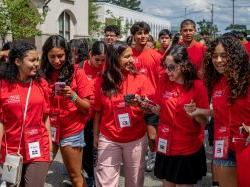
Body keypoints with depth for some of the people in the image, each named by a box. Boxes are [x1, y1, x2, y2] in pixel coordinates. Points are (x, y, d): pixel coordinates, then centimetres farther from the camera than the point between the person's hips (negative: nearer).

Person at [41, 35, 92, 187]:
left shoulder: (77, 73, -7)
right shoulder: (43, 74, 1)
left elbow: (87, 107, -7)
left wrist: (73, 96, -24)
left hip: (71, 131, -3)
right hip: (49, 129, 3)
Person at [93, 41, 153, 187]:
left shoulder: (140, 79, -4)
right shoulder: (102, 82, -2)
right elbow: (98, 111, 7)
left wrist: (140, 104, -26)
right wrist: (95, 135, 10)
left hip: (136, 139, 0)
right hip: (108, 139, 0)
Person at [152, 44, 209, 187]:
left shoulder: (198, 86, -13)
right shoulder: (163, 81, -2)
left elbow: (204, 120, -8)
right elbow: (160, 110, 7)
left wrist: (195, 113, -29)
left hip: (189, 150, -3)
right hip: (165, 146, 3)